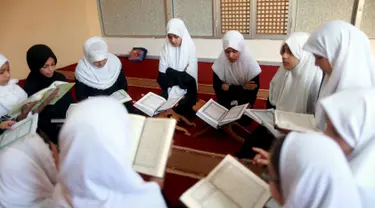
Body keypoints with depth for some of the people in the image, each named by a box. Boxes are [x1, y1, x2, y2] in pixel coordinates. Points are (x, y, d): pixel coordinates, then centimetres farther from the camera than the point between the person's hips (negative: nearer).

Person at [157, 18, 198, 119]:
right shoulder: (166, 48, -4)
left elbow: (189, 77, -15)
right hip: (169, 89, 2)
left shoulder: (190, 48, -11)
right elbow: (162, 75, -8)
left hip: (186, 90, -2)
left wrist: (170, 72, -15)